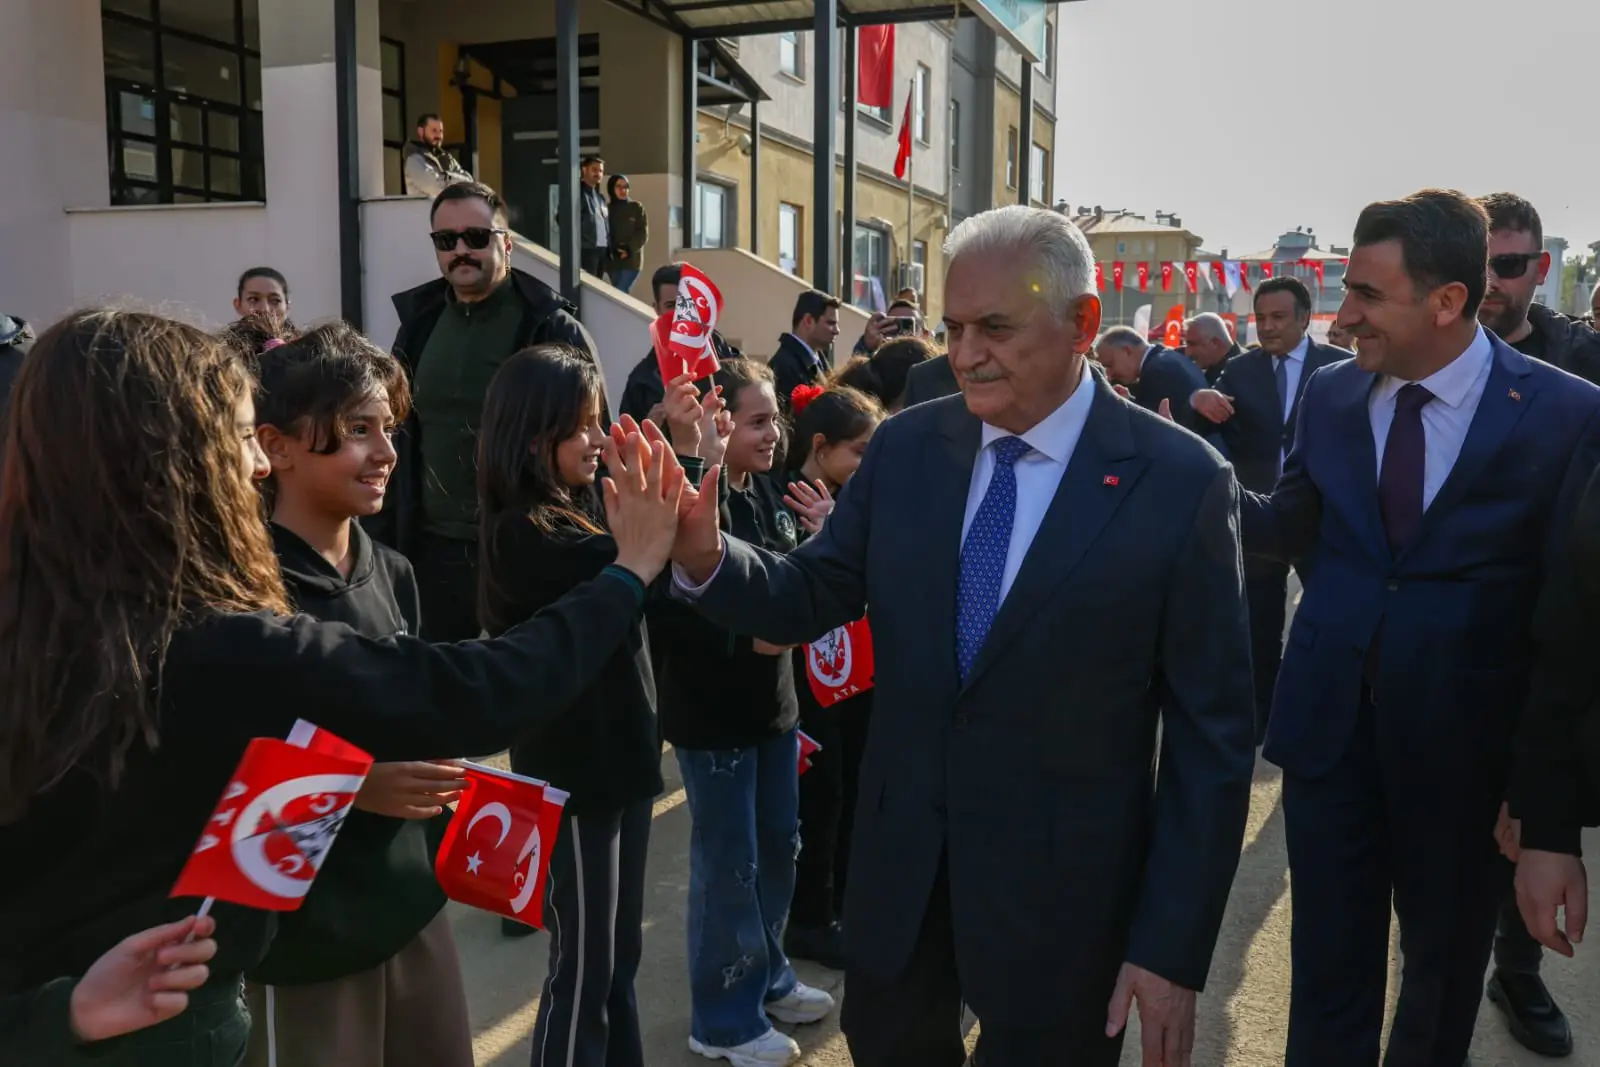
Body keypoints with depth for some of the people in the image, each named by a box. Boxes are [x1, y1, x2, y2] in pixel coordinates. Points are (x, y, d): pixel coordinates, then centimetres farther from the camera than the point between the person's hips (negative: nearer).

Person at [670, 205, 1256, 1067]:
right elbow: (810, 598, -1)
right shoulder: (903, 449, -2)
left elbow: (1211, 735, -10)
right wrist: (705, 557, -22)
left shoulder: (1179, 482, -13)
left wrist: (1174, 948, -10)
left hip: (1060, 892, -3)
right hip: (899, 868, 4)